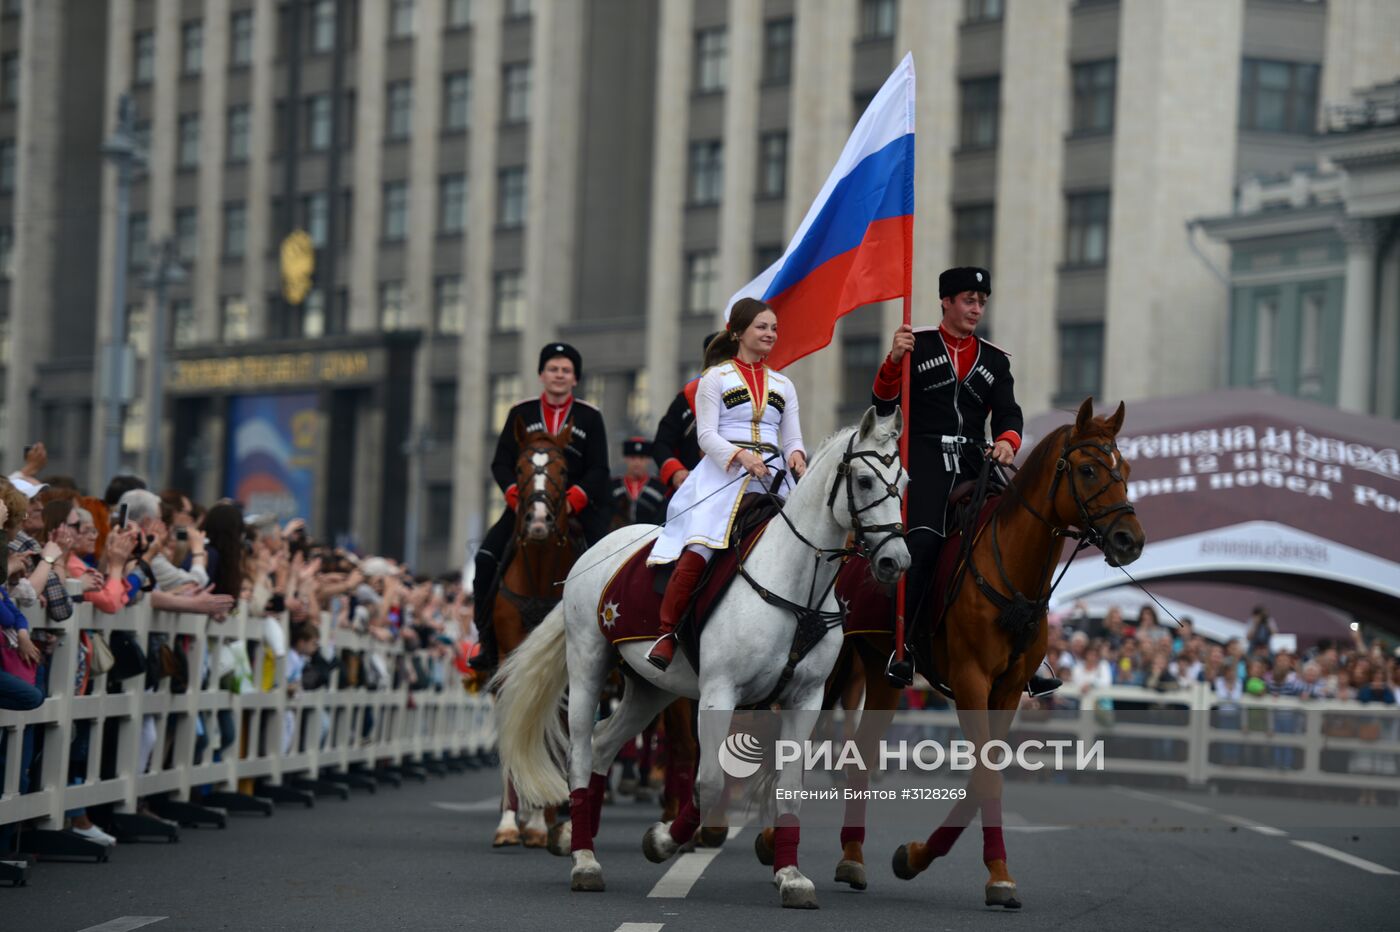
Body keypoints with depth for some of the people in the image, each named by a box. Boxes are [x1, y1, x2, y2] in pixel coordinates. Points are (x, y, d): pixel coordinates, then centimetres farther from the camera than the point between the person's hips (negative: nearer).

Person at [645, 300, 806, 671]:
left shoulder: (783, 385, 21)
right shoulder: (715, 378, 8)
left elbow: (792, 438, 17)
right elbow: (706, 434, -1)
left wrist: (796, 457, -7)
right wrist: (741, 456, -18)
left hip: (772, 476, 5)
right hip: (723, 473, -5)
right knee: (699, 547, -25)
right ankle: (667, 633, -21)